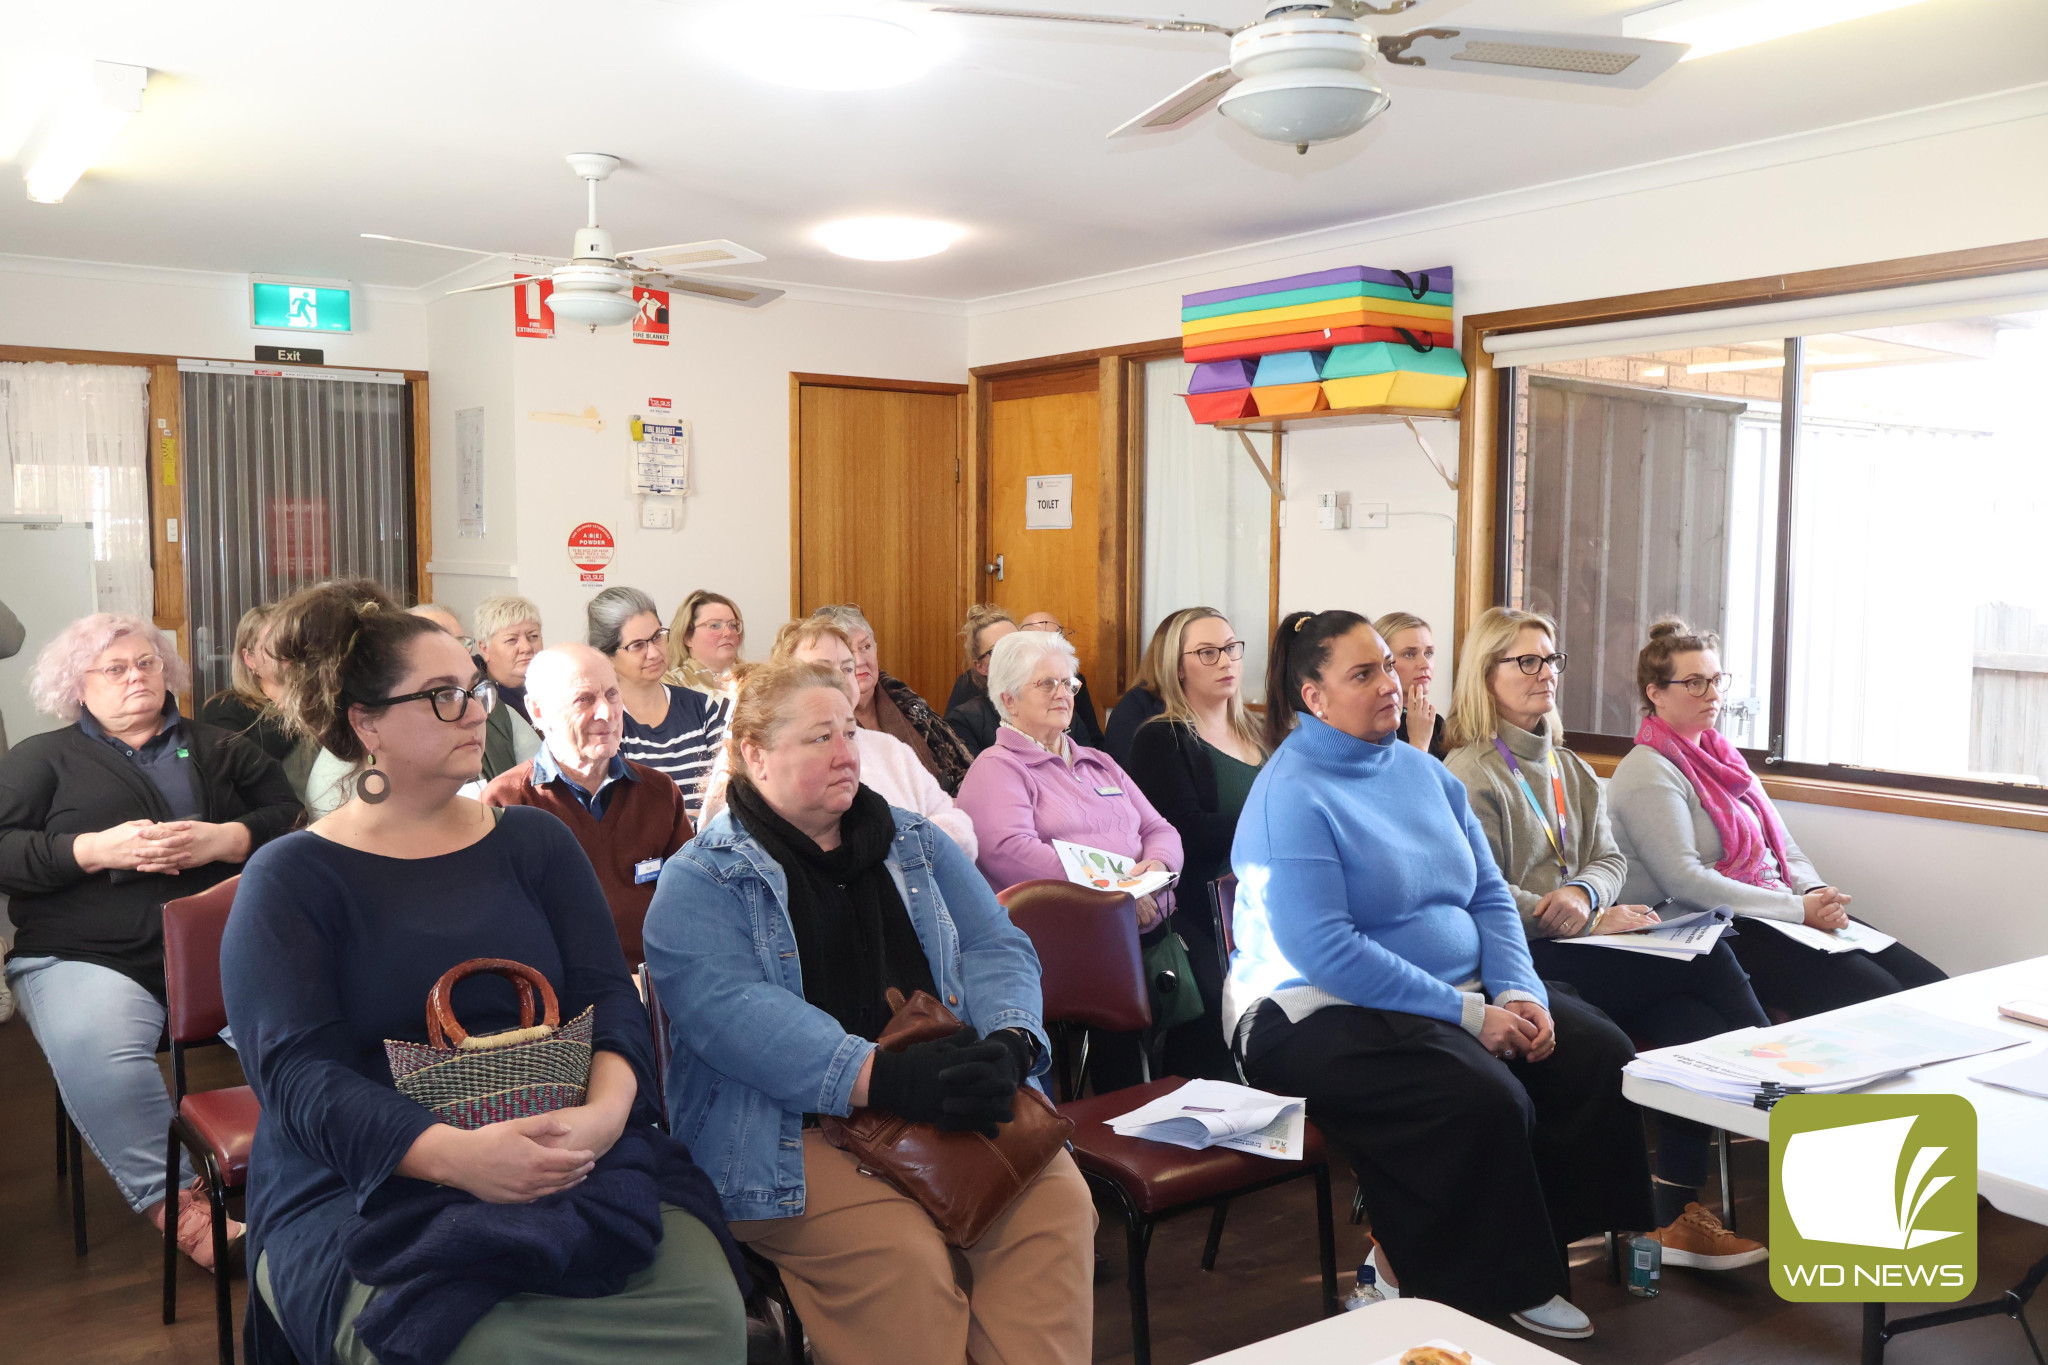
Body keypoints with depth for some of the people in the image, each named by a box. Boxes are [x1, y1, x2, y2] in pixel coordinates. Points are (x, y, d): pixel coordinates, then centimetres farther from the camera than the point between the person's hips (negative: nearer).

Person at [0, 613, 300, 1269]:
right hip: (89, 959, -1)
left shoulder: (219, 748, 23)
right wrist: (95, 850, -9)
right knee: (96, 1052, -35)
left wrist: (225, 839, -8)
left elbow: (290, 815, 12)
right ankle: (174, 1203, -24)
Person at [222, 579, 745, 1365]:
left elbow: (609, 998, 3)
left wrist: (605, 1109, -21)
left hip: (571, 1163, 3)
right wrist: (453, 1154, -28)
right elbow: (298, 1073, -11)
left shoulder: (536, 842, 13)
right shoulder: (288, 880, 2)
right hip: (365, 1193, -3)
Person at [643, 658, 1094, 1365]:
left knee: (1058, 1201, -22)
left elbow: (997, 948, 10)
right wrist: (885, 1078, -25)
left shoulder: (917, 845, 18)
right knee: (903, 1255, -30)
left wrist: (1009, 1042, -13)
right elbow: (731, 1011, -14)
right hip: (799, 1128, -4)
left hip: (960, 1104, 4)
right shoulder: (699, 881, 1)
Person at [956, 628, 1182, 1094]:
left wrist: (1156, 863, 0)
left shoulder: (1099, 763, 29)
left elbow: (1159, 828, 26)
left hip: (1150, 921, 6)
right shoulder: (997, 768, 6)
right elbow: (1009, 850, -12)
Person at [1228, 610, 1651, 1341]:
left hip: (1462, 993, 8)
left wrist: (1518, 992, -9)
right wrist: (1468, 1015, -22)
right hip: (1320, 1016, -8)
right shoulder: (1291, 796, -15)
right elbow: (1324, 951, -22)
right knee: (1484, 1100, -29)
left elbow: (1489, 894, 11)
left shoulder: (1423, 772, 10)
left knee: (1600, 1054, -8)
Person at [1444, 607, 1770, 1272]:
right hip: (1521, 961, -8)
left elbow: (1610, 858, 16)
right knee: (1709, 959, -20)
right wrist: (1593, 921, -13)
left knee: (1694, 1019, -20)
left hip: (1576, 940, 8)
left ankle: (1677, 1218, -14)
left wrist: (1583, 892, -9)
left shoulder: (1571, 769, 23)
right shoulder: (1470, 773, -6)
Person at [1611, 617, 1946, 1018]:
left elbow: (1784, 847, 19)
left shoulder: (1721, 757, 20)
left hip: (1779, 917, 9)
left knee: (1930, 984, -7)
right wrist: (1797, 908, -18)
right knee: (1875, 993, -23)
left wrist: (1817, 893, -4)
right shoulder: (1648, 772, -8)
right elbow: (1683, 882, -19)